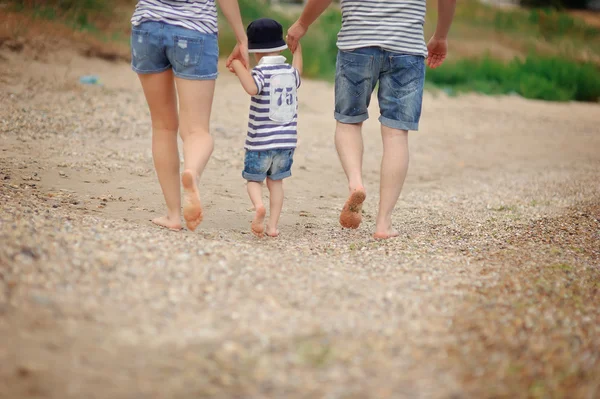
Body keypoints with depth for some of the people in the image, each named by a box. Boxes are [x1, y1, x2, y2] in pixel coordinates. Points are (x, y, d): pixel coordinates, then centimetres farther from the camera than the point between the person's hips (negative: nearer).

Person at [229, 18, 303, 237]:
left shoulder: (261, 72, -12)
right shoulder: (291, 71, 7)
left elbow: (252, 88, -34)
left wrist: (238, 66, -24)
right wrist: (297, 49, 42)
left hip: (261, 140, -4)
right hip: (287, 139, 4)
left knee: (254, 179, 9)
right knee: (276, 181, 14)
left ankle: (259, 205, -19)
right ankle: (273, 225, 8)